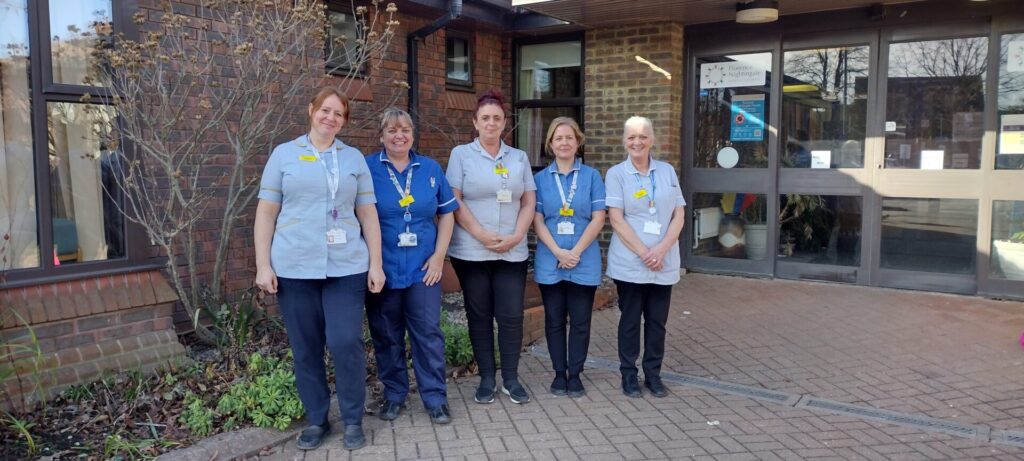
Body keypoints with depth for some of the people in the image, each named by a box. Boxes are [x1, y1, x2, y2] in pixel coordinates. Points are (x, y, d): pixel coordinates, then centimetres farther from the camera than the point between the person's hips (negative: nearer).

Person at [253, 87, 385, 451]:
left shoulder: (354, 158, 11)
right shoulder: (283, 154, 7)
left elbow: (368, 214, 9)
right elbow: (266, 213, 5)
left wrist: (376, 264, 3)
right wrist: (263, 265, -2)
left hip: (346, 267, 0)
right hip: (294, 267, 0)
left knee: (346, 343, -7)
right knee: (305, 348, 6)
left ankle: (353, 420, 12)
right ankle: (316, 419, 23)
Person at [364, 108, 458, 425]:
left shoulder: (431, 169, 7)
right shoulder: (367, 168, -1)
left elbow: (446, 213, 10)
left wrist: (439, 254, 0)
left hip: (423, 268, 1)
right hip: (382, 268, -1)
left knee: (429, 334, 2)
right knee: (386, 336, 9)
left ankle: (436, 398, 14)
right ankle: (394, 395, 25)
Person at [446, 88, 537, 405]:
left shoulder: (519, 158, 12)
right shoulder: (461, 154, 3)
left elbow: (529, 202, 8)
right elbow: (454, 201, -5)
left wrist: (516, 236, -7)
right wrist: (481, 234, -13)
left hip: (513, 251, 2)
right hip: (471, 251, -2)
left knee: (511, 316, 2)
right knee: (479, 315, 6)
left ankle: (511, 378, 16)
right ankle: (487, 378, 17)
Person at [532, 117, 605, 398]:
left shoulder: (591, 176, 4)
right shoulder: (541, 178, 6)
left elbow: (598, 219, -2)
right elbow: (537, 220, 0)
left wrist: (576, 251, -12)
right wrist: (558, 252, -13)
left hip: (584, 262, -1)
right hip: (550, 262, 1)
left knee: (580, 321, 4)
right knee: (554, 320, 8)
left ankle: (575, 375, 16)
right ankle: (559, 373, 20)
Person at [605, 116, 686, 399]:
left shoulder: (667, 171, 8)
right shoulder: (616, 174, 0)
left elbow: (679, 215, 5)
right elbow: (616, 219, -7)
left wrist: (661, 250, -10)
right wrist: (643, 252, -15)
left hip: (664, 263, 3)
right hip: (629, 263, -2)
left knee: (657, 321, 9)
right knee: (630, 320, 7)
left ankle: (653, 374, 22)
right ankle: (628, 375, 19)